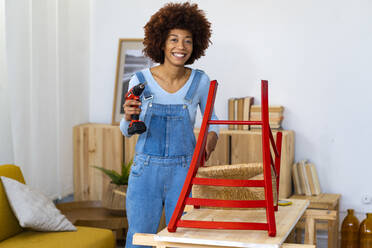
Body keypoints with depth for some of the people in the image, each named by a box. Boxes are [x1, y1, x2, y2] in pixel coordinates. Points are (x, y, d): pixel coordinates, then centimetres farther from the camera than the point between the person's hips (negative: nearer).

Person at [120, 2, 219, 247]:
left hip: (184, 172, 1)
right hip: (146, 171, 0)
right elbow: (127, 131, 6)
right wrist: (129, 117, -17)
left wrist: (212, 135, -9)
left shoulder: (200, 81, -3)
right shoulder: (140, 81, -5)